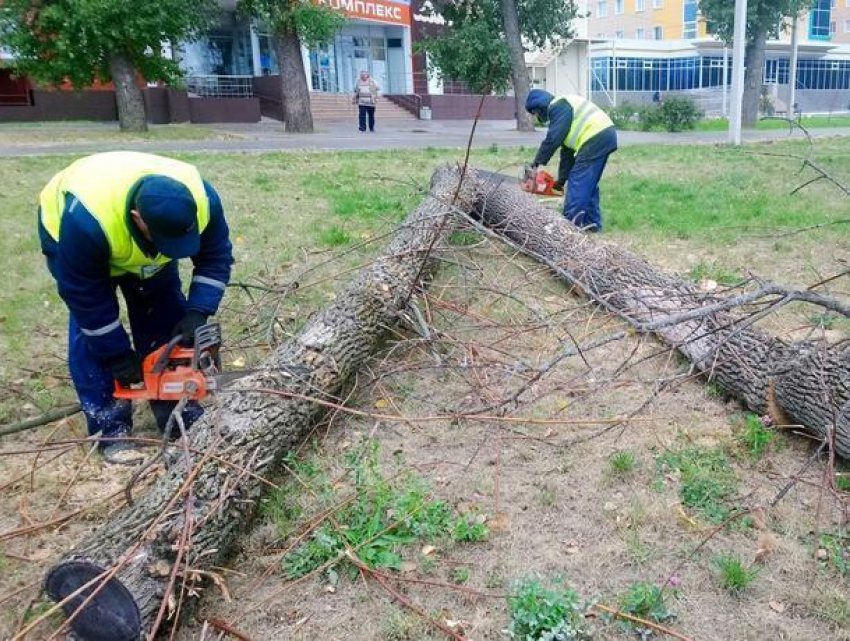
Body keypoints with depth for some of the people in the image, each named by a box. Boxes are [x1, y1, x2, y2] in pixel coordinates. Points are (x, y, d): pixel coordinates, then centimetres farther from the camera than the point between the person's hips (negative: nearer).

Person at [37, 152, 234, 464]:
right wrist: (117, 354, -24)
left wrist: (198, 312, -29)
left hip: (143, 248, 4)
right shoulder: (85, 220, -45)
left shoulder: (201, 199, -36)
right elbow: (84, 295, -31)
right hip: (70, 234, -3)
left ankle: (179, 413, 9)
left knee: (166, 318, -2)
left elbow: (215, 257, -19)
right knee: (92, 333, -13)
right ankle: (110, 427, -3)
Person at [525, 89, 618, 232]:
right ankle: (592, 222, 18)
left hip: (596, 139, -10)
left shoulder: (558, 107, -3)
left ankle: (571, 222, -3)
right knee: (589, 183, 16)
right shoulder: (563, 109, 26)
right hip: (605, 136, 10)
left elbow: (553, 139, -12)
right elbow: (567, 151, 24)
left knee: (577, 181, -6)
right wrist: (561, 180, 21)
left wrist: (537, 162, -2)